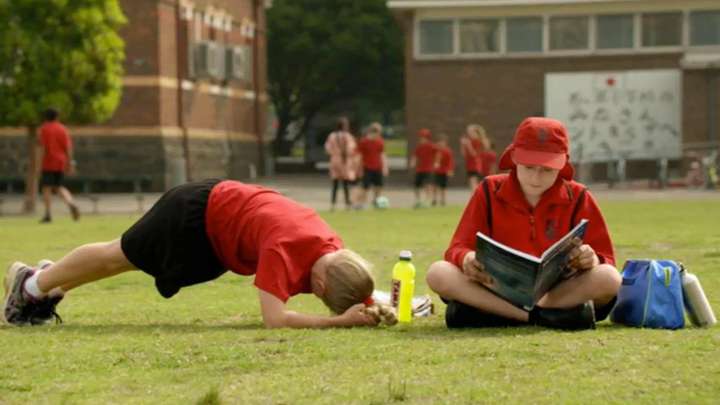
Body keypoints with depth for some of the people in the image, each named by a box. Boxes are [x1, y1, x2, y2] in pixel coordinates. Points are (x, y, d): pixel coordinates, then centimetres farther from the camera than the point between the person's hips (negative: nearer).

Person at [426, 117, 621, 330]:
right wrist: (467, 259, -26)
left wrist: (591, 260, -26)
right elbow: (458, 249, 0)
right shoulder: (490, 191, 3)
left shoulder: (577, 198, 2)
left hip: (558, 292, 0)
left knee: (609, 278, -31)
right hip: (499, 289, 0)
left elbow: (605, 260, 0)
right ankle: (542, 316, -35)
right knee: (438, 273, -25)